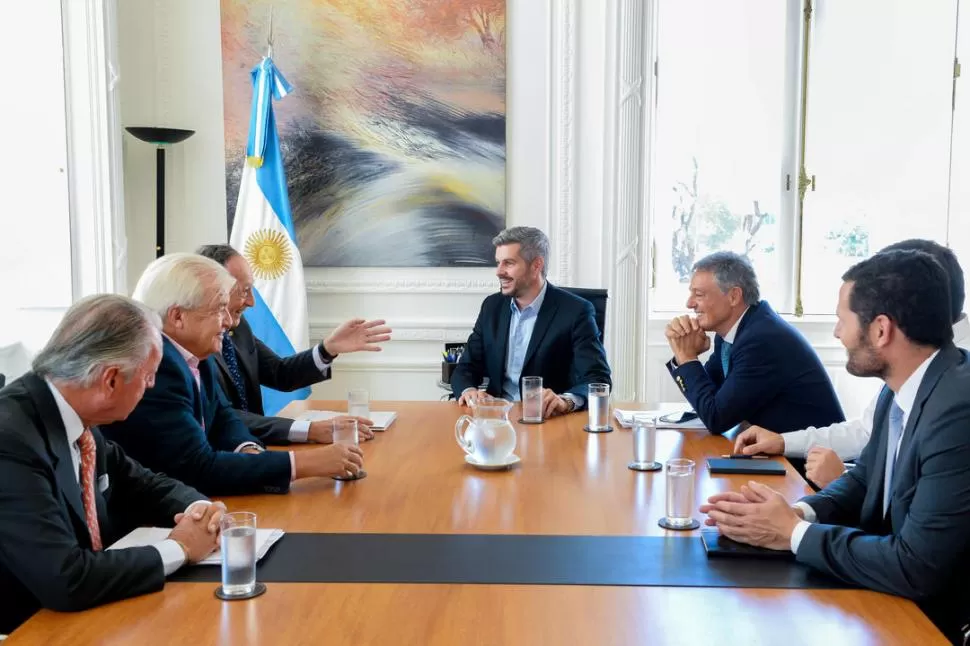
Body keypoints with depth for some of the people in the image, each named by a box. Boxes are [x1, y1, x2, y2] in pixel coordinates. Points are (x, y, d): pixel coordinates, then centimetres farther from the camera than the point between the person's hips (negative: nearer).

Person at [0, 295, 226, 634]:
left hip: (76, 616, 7)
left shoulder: (74, 417, -3)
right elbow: (67, 581, -30)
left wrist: (198, 508, -8)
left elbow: (142, 486, 12)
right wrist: (178, 548, -18)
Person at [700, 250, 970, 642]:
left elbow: (916, 568, -29)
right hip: (896, 597, 7)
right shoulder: (900, 388, 1)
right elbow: (864, 480, 12)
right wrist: (799, 512, -8)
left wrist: (793, 533, -18)